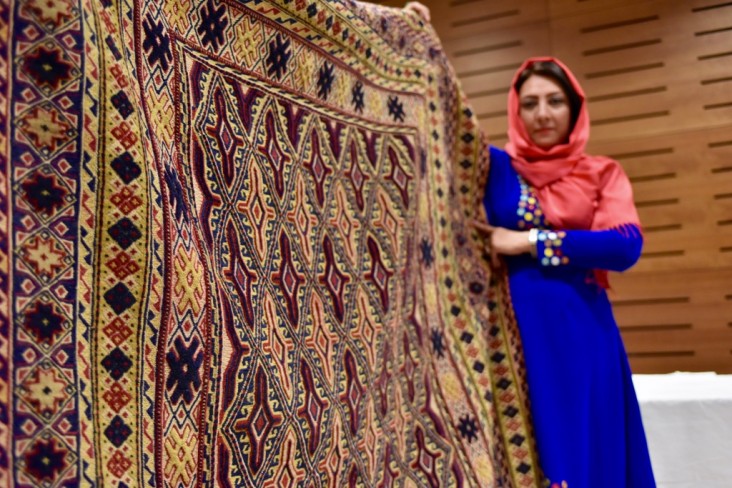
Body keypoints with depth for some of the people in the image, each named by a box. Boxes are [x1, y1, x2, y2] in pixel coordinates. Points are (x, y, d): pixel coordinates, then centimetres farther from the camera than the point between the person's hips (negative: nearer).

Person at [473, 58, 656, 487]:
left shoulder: (603, 173, 7)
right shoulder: (496, 166, 7)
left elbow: (626, 246, -9)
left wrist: (528, 242, -13)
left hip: (582, 335, 1)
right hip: (516, 331, 0)